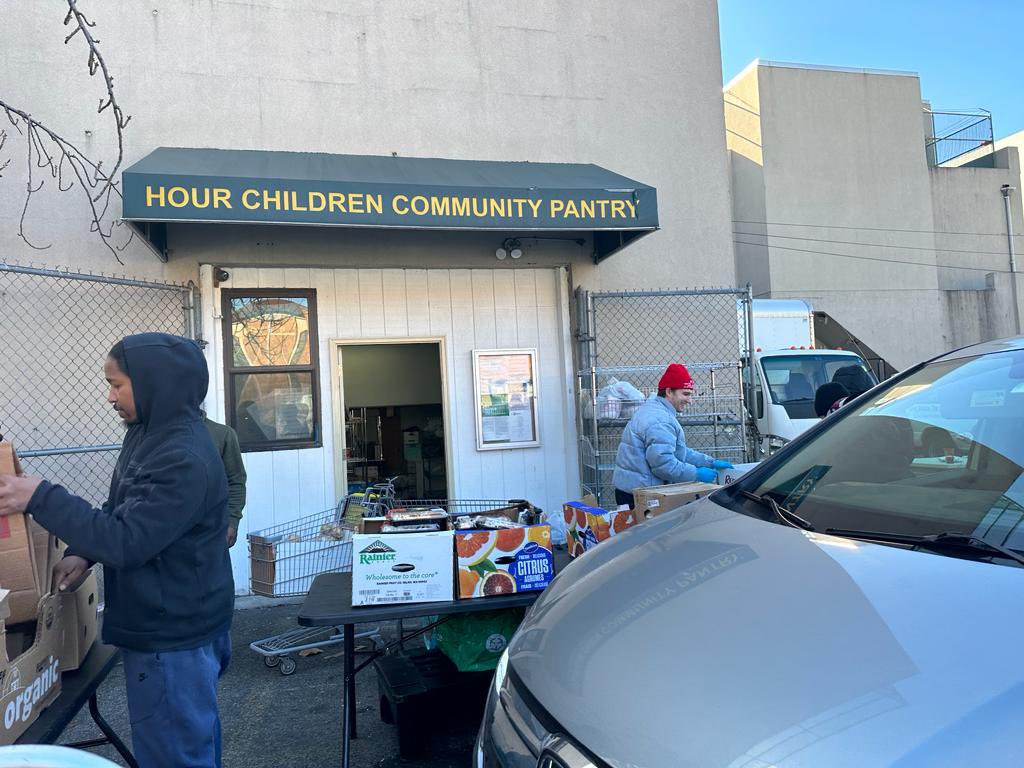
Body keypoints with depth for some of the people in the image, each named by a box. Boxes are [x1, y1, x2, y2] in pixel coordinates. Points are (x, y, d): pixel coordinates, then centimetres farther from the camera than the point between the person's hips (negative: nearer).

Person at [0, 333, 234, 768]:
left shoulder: (184, 460, -27)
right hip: (173, 626, 9)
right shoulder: (149, 435, 5)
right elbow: (123, 513, 16)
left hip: (172, 637, -9)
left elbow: (126, 541, -28)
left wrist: (40, 497, -23)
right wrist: (85, 554, 0)